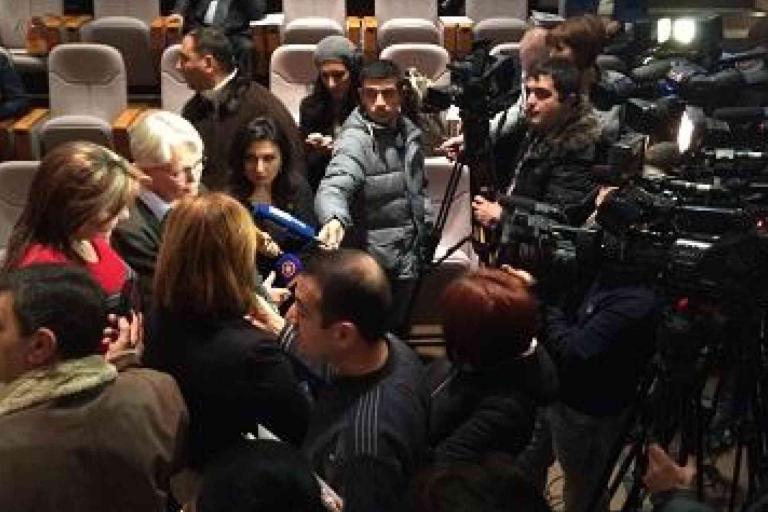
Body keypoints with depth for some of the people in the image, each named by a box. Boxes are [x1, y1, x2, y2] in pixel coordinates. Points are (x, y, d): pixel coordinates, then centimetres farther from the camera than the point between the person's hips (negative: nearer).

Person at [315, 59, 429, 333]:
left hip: (407, 262, 7)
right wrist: (334, 218, -57)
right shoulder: (355, 139, -20)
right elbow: (334, 186, -38)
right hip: (372, 267, -7)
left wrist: (421, 226, 13)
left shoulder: (410, 132, 5)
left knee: (399, 331, 21)